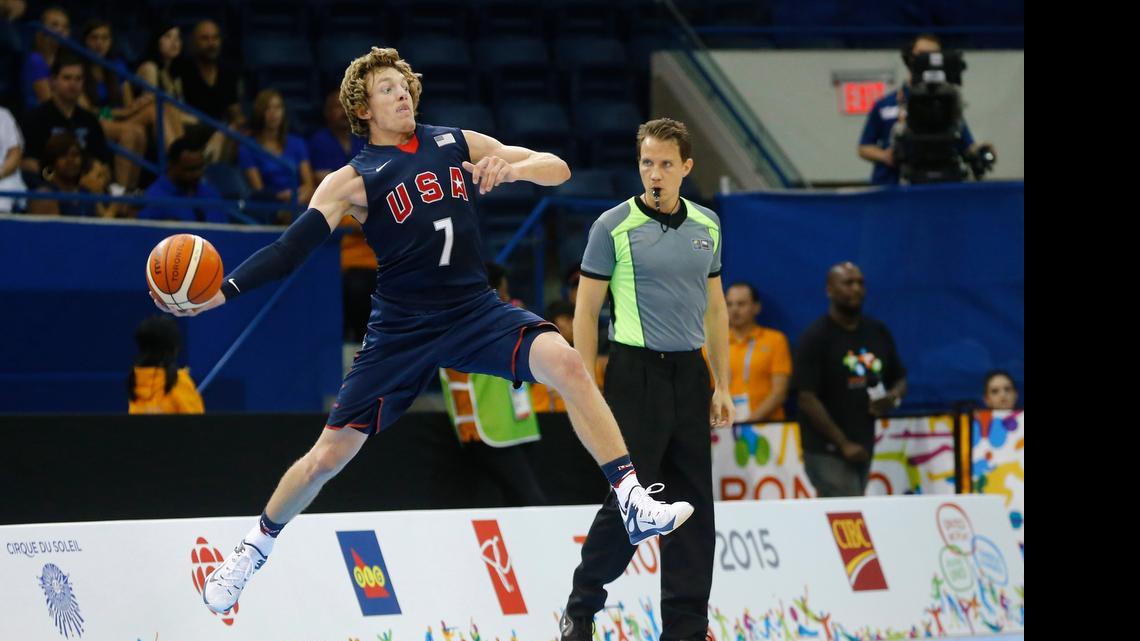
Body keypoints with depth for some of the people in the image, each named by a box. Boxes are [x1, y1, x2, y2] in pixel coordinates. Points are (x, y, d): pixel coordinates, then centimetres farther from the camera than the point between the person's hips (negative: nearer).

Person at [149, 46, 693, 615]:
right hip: (402, 330, -1)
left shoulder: (457, 144, 5)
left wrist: (510, 167, -20)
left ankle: (633, 503, -26)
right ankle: (256, 547, 30)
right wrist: (221, 292, -29)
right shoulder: (354, 180, -4)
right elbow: (292, 246, -14)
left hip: (477, 312, 1)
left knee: (564, 361, -27)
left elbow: (558, 170, 3)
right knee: (328, 455, 3)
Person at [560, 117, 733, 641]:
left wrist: (722, 386, 12)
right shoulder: (614, 226, -5)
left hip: (689, 375, 5)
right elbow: (586, 310, -3)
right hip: (635, 372, -5)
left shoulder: (706, 226, 9)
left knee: (693, 508, 4)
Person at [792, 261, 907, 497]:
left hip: (863, 449, 6)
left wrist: (893, 398, -4)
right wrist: (843, 444, -17)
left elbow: (900, 379, 22)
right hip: (827, 451, -6)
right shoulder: (815, 338, -7)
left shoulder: (878, 333, 11)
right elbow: (807, 399, -13)